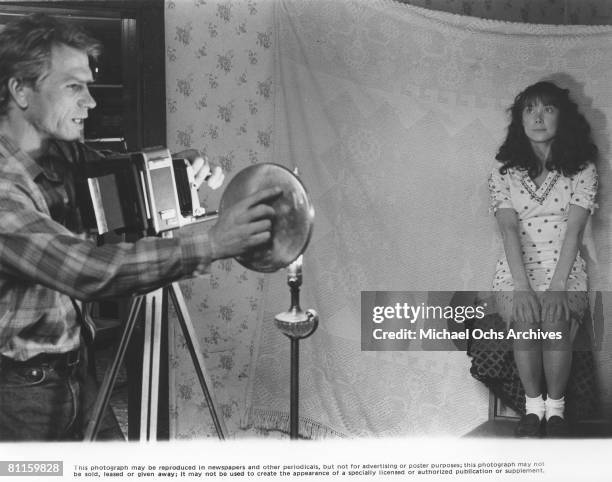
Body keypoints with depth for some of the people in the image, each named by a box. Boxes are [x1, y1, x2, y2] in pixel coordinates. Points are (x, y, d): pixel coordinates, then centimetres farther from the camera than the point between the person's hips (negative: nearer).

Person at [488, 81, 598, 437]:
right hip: (518, 270, 1)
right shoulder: (505, 173, 7)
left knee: (555, 320, -31)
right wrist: (522, 286, -21)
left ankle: (556, 407, -11)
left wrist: (557, 286, -20)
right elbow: (509, 229, -6)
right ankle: (534, 406, -10)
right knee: (525, 318, -31)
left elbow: (574, 229, -8)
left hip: (565, 268, 0)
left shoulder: (583, 169, 4)